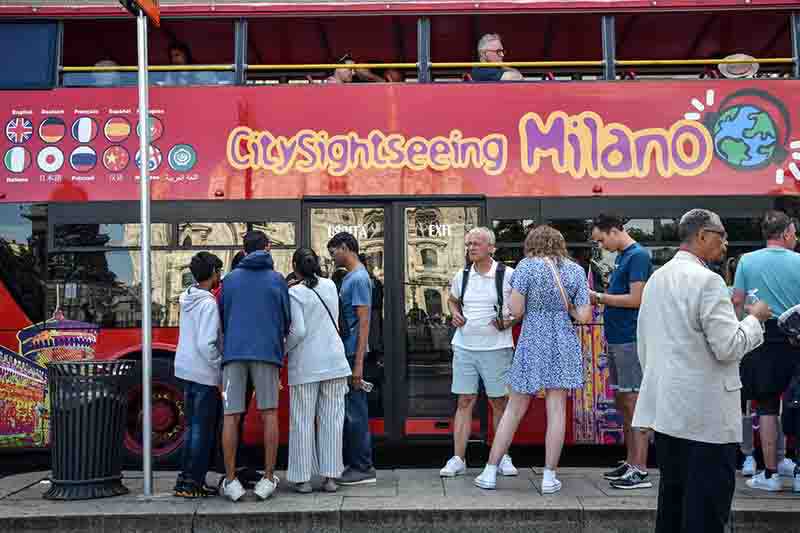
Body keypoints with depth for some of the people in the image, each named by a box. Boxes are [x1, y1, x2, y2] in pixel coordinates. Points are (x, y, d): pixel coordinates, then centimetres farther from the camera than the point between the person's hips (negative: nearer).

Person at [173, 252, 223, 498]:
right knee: (203, 429, 1)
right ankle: (192, 482, 5)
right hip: (205, 374, -8)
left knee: (192, 425, 15)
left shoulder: (187, 297, 8)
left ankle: (187, 479, 21)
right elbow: (206, 344, -22)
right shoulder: (209, 303, -17)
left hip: (185, 369, 8)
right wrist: (221, 368, -13)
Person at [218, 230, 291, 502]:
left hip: (234, 351, 1)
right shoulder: (277, 280, 7)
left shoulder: (230, 279, 12)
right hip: (266, 352, -1)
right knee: (269, 413, 8)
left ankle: (230, 480, 5)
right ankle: (268, 479, 7)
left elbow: (222, 317, 17)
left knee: (231, 416, 4)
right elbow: (286, 319, 9)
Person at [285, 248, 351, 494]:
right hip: (334, 361, 4)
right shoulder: (330, 285, 5)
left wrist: (282, 350, 0)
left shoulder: (294, 293, -9)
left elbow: (298, 331, -15)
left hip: (305, 365, -4)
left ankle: (302, 478, 9)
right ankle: (330, 476, 10)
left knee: (303, 421, 5)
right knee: (331, 419, 7)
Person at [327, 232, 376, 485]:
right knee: (346, 411, 14)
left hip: (352, 353, -10)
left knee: (355, 412, -3)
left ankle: (364, 468, 4)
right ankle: (351, 463, 22)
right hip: (345, 353, 10)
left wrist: (358, 364, -21)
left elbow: (364, 322, -18)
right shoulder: (349, 277, 15)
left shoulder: (358, 278, -13)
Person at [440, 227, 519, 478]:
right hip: (464, 347, 3)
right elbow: (452, 300, 25)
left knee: (499, 403, 6)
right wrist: (455, 314, 4)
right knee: (464, 402, 4)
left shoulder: (508, 275, -5)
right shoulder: (462, 275, 7)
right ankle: (458, 459, 8)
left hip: (496, 347, -3)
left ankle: (503, 457, 19)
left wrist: (509, 321, -12)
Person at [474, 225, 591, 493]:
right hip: (564, 343, 2)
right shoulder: (576, 271, 3)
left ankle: (490, 472, 11)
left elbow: (516, 310, -12)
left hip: (532, 342, -2)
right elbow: (584, 316, -2)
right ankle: (549, 477, 8)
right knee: (556, 410, 5)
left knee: (514, 410, 6)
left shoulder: (526, 266, -7)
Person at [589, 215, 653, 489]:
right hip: (616, 338, 10)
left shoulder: (638, 256, -12)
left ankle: (640, 470, -1)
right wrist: (599, 298, 4)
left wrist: (599, 297, -12)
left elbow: (636, 299, -19)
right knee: (622, 401, 14)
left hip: (631, 340, -10)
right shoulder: (622, 256, 16)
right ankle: (630, 462, 23)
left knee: (633, 402, -6)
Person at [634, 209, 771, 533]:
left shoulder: (656, 278, 11)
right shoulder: (707, 281, -14)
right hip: (706, 414, -8)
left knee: (671, 499, 16)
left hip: (666, 409, 8)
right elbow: (728, 347, -17)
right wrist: (755, 318, 0)